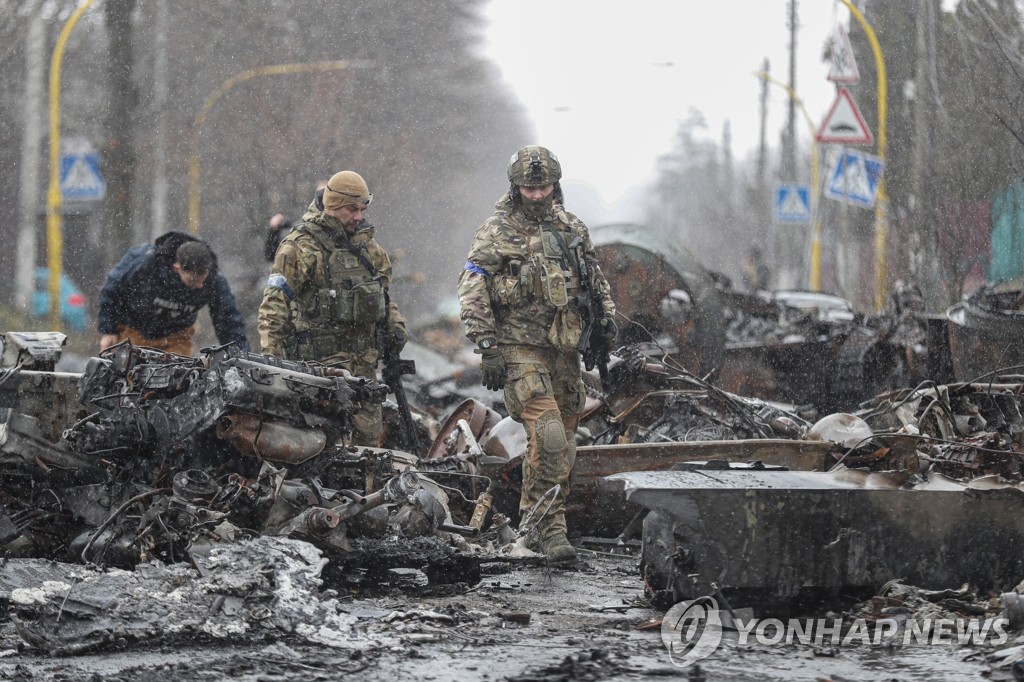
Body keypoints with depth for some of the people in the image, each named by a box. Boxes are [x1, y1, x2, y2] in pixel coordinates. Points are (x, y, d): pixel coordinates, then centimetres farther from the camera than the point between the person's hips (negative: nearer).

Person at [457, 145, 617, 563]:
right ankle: (550, 527, -15)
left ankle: (538, 516, 21)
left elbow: (595, 278, 26)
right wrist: (488, 348, -14)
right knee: (547, 436, -19)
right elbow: (472, 292, -7)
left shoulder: (573, 229, 12)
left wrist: (606, 314, 11)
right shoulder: (496, 232, -4)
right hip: (520, 348, -6)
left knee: (563, 444, 8)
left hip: (564, 348, 6)